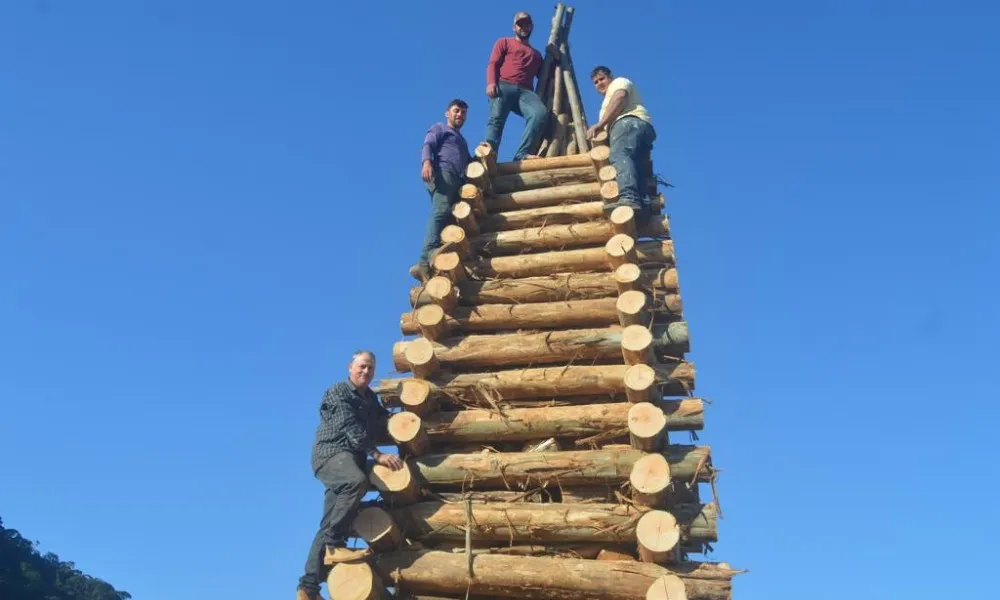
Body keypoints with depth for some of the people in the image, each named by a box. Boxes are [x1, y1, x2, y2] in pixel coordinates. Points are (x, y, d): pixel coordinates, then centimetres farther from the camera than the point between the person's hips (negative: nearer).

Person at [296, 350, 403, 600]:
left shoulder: (370, 397, 21)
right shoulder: (338, 391, -4)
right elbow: (352, 429, -15)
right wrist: (377, 455, -22)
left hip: (353, 459, 8)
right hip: (331, 453, -8)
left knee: (328, 526, 1)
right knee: (357, 481, -39)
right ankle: (334, 543, -32)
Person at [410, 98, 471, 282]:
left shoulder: (461, 140, 43)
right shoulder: (439, 128, 19)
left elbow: (467, 161, 37)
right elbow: (428, 145, 1)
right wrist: (427, 162, -19)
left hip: (457, 180, 8)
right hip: (442, 171, -7)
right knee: (442, 211, -30)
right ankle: (425, 262, -46)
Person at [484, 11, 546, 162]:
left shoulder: (536, 54, 36)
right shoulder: (504, 42, 24)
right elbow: (493, 64, 9)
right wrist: (491, 83, -10)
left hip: (525, 91, 2)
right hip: (503, 87, -2)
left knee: (540, 113, -28)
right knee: (496, 118, -25)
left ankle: (522, 154, -38)